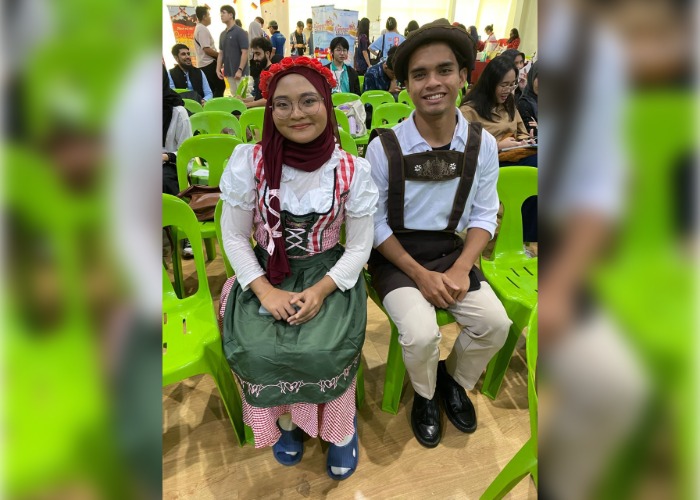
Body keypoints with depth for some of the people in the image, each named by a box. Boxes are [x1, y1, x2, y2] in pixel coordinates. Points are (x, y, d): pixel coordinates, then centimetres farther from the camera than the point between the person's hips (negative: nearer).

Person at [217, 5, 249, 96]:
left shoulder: (240, 32, -7)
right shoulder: (223, 34, 14)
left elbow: (245, 53, -13)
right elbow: (221, 53, 17)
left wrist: (240, 70, -20)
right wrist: (218, 69, 6)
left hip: (239, 72, -7)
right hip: (228, 72, 7)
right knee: (234, 95, 11)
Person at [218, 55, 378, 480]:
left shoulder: (351, 170, -10)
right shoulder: (249, 161, -10)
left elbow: (359, 246, -5)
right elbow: (235, 237, -4)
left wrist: (320, 291, -19)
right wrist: (265, 291, -16)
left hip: (329, 273, 0)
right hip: (265, 273, 1)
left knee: (325, 350, -24)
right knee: (257, 350, -22)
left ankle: (341, 424, 12)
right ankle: (284, 416, 15)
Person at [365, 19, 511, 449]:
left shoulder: (483, 144, -5)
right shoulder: (384, 147, -14)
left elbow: (485, 214, 2)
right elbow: (375, 222, -8)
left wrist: (460, 270, -13)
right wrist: (419, 274, -15)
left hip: (451, 250, 3)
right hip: (395, 255, -3)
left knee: (495, 323, -14)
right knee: (421, 333, -24)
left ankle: (455, 379, 21)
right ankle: (425, 395, 14)